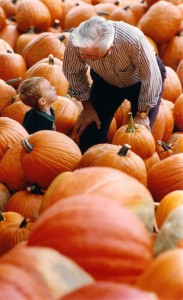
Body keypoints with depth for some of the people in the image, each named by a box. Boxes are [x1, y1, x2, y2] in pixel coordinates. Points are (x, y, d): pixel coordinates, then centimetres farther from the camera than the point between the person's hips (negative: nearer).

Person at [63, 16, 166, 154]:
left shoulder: (134, 40, -43)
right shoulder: (75, 41, -33)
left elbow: (150, 77, -28)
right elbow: (73, 72, -12)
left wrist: (142, 114, -17)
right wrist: (88, 108, -6)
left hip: (140, 82, -2)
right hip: (105, 81, 3)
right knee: (91, 131, -4)